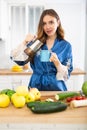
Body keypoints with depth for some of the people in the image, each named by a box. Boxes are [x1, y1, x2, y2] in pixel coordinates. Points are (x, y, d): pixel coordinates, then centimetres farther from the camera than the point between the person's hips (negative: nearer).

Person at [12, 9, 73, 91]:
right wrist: (25, 43, -14)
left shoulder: (66, 45, 0)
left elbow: (66, 75, 0)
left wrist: (56, 62, -17)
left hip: (56, 89, 0)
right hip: (36, 88, 1)